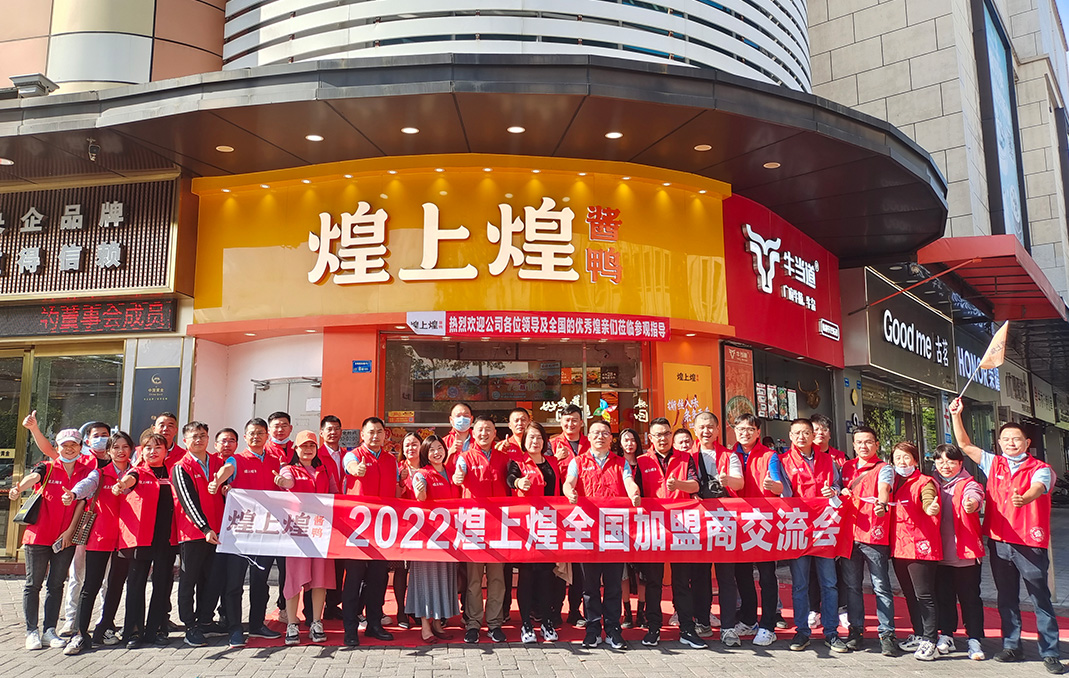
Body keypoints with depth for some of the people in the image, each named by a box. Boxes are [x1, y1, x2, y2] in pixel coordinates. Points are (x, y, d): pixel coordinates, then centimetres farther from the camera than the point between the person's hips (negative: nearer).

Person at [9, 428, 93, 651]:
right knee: (33, 584, 3)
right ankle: (32, 631, 10)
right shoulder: (47, 468, 1)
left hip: (67, 537, 2)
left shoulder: (86, 471, 5)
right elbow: (33, 477, -22)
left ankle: (50, 630, 13)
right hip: (39, 534, -1)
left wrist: (71, 530, -6)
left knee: (56, 584, 7)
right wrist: (18, 488, -44)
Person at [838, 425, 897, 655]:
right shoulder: (847, 467, 14)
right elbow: (841, 491, 22)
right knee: (852, 585, 9)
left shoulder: (884, 468, -1)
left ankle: (887, 634, 7)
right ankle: (856, 631, 19)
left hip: (875, 534, -5)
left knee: (881, 586, -1)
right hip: (849, 533, 5)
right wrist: (841, 493, -3)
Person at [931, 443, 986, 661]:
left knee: (970, 596, 2)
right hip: (939, 551, 3)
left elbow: (974, 496, -23)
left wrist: (971, 504, -46)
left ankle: (974, 639, 11)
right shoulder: (933, 485, 11)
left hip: (965, 551, -3)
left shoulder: (969, 484, -2)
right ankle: (946, 635, 21)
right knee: (943, 595, 9)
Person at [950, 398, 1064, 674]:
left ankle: (1050, 653, 9)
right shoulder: (994, 464, 9)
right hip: (999, 542, 4)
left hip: (1030, 543, -4)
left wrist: (1023, 498, -47)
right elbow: (965, 445, 12)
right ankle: (1011, 646, 23)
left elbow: (1037, 488, -25)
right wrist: (956, 416, 5)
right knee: (1006, 597, 13)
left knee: (1040, 598, 0)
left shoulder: (1040, 469, -5)